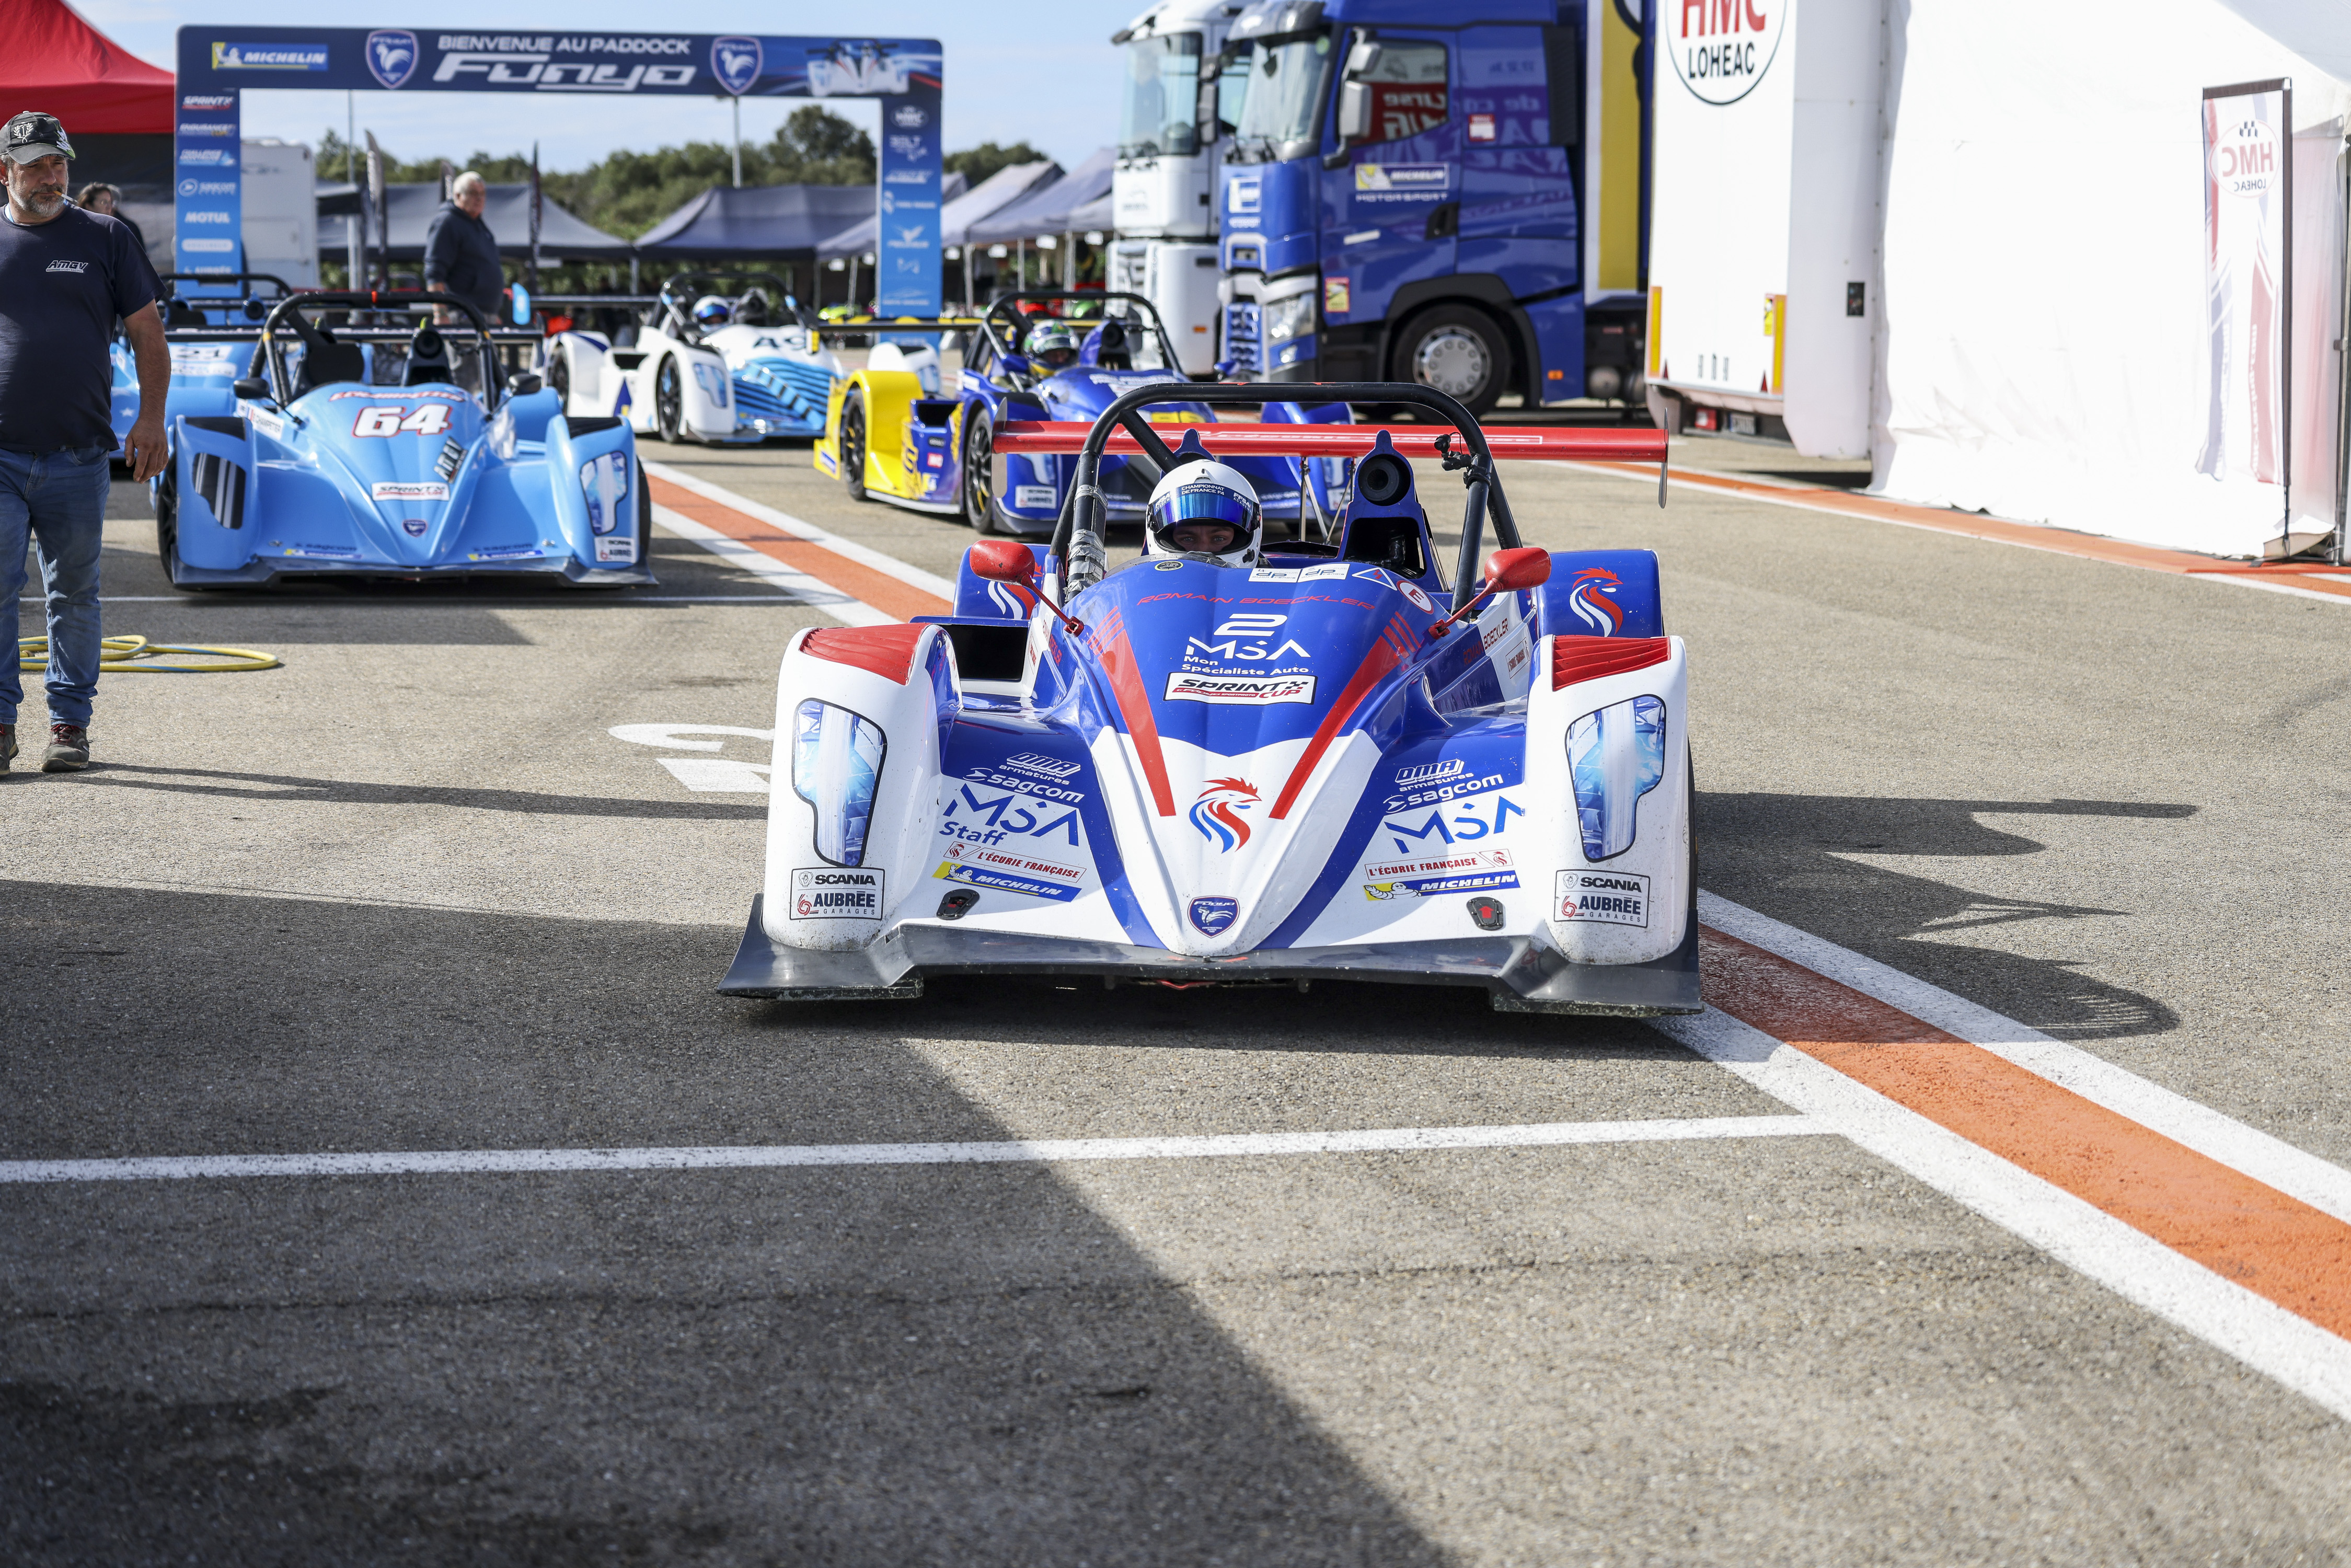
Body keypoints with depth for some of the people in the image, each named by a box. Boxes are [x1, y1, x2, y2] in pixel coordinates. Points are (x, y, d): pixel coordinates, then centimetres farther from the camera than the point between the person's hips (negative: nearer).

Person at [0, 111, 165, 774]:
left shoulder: (104, 239, 7)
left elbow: (147, 333, 9)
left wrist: (151, 417, -2)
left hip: (78, 456, 0)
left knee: (74, 592, 6)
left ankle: (70, 722, 14)